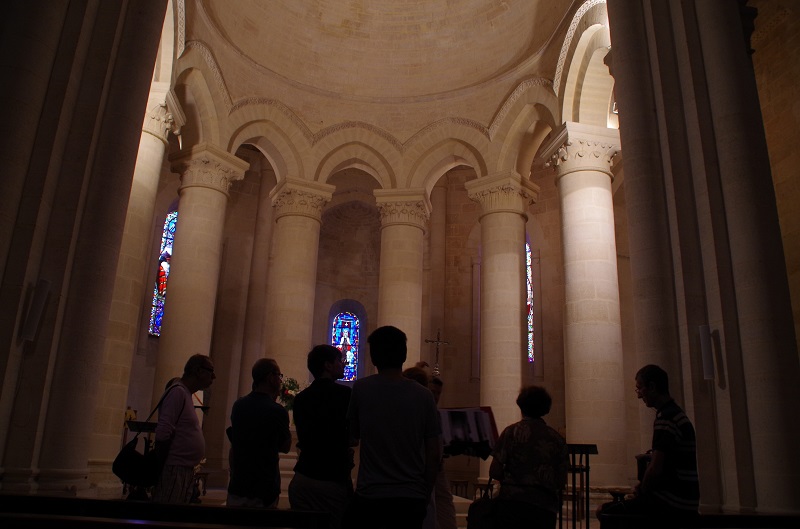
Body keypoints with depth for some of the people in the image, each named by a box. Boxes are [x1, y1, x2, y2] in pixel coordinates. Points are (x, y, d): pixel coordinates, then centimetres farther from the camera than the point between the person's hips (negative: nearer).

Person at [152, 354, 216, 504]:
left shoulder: (185, 393, 16)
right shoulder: (178, 392, -13)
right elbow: (163, 434, -19)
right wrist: (159, 467, -15)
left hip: (186, 470, 9)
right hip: (175, 470, -9)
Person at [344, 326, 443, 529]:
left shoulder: (361, 389, -6)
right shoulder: (423, 396, -5)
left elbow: (354, 434, 9)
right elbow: (434, 454, -2)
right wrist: (425, 495, 9)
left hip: (369, 496, -1)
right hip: (412, 499, 1)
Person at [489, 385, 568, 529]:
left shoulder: (512, 431, 0)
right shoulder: (558, 439, 8)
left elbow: (494, 472, -3)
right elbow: (562, 482, 10)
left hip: (513, 502, -3)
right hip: (546, 508, 3)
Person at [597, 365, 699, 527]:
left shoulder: (665, 419, -18)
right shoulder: (677, 414, 15)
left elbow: (655, 469, -22)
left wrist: (641, 491, -4)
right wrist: (643, 488, 10)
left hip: (670, 504, -10)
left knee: (605, 512, -8)